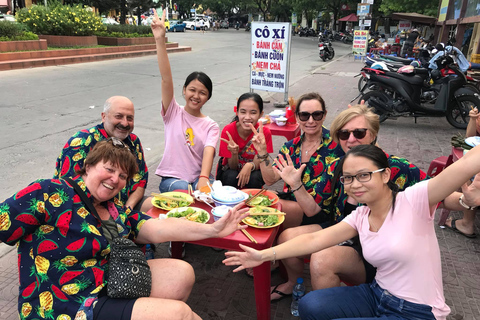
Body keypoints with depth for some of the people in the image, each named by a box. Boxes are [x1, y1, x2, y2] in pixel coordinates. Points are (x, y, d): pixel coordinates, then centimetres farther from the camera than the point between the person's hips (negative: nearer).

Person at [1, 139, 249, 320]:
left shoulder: (115, 212, 8)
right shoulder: (49, 194, -13)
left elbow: (157, 229, 0)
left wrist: (213, 229, -6)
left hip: (109, 285, 9)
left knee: (181, 273, 2)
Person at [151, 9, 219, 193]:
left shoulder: (211, 126, 2)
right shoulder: (173, 113, 0)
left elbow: (208, 152, -16)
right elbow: (166, 78, -12)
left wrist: (204, 179, -35)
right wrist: (160, 40, -22)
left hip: (200, 177, 1)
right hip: (172, 178, -1)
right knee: (182, 191, -31)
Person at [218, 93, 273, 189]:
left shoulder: (265, 132, -18)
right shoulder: (228, 130, -20)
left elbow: (257, 163, -17)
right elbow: (232, 167, -17)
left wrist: (250, 166, -41)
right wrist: (234, 153, -39)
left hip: (252, 171, 1)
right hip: (230, 170, 0)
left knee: (254, 178, -31)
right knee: (231, 176, -32)